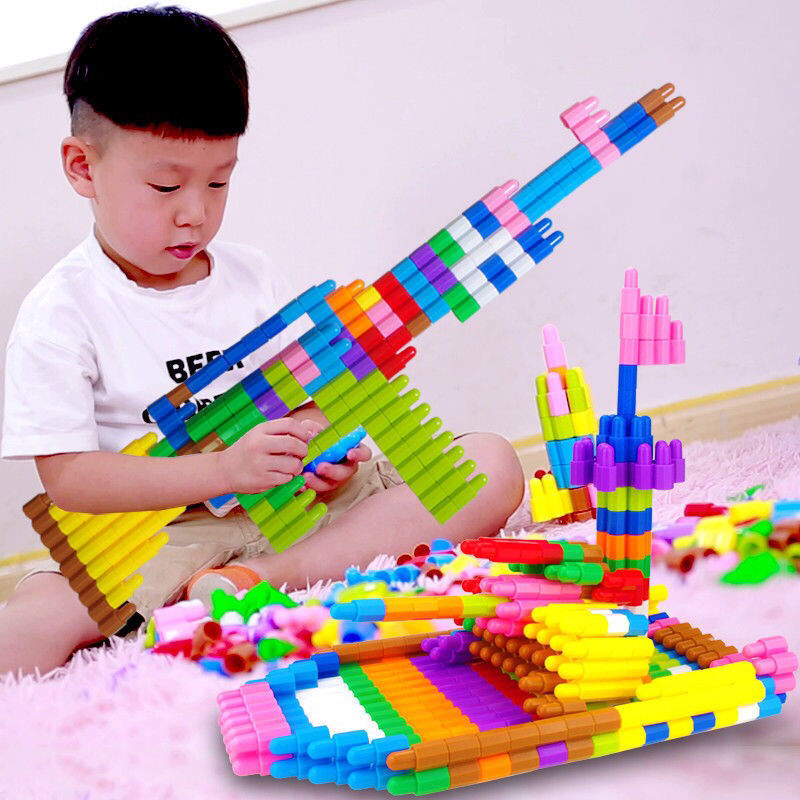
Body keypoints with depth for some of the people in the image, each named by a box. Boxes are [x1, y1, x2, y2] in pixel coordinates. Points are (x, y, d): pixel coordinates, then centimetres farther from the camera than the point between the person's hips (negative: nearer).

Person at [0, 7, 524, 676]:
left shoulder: (255, 278, 11)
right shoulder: (62, 314, -3)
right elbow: (67, 478, -10)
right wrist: (223, 470, -20)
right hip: (159, 538, -5)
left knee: (494, 465, -12)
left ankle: (264, 581, -23)